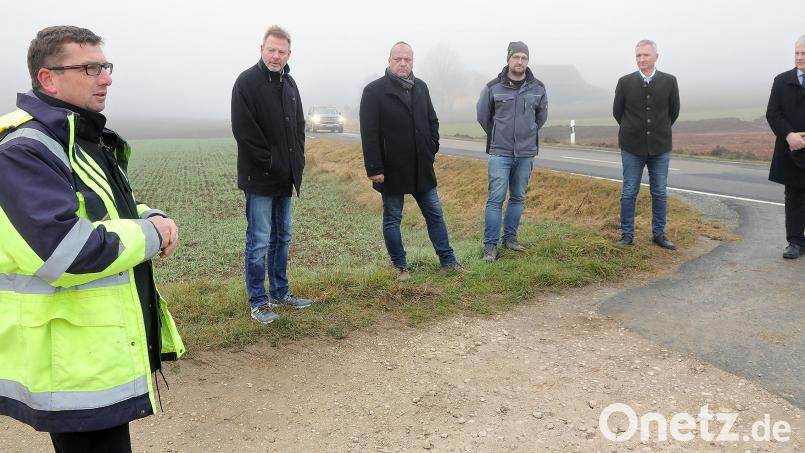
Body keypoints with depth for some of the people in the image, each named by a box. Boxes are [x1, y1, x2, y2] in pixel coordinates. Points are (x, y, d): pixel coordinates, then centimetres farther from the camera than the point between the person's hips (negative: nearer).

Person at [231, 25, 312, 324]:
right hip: (260, 177, -7)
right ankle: (258, 301, 10)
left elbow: (299, 125, 18)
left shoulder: (289, 83, 12)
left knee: (282, 237, 15)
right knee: (259, 241, -1)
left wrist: (297, 159, 5)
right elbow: (243, 130, -17)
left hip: (285, 177, 8)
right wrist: (270, 163, -16)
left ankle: (280, 292, 27)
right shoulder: (247, 82, -10)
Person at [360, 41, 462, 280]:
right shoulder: (374, 91, -9)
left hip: (422, 168, 5)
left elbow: (432, 121, 19)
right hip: (392, 170, -5)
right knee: (392, 220, 7)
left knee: (435, 215, 11)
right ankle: (400, 266, 21)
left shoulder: (421, 87, 9)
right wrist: (374, 169, -16)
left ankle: (447, 261, 22)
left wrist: (433, 148, 5)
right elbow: (369, 134, -13)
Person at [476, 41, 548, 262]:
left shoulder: (538, 88, 2)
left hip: (526, 154, 3)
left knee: (518, 198, 11)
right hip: (499, 153, -3)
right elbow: (483, 115, 8)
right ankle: (490, 244, 0)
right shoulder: (493, 87, -4)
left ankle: (510, 237, 24)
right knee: (496, 199, -6)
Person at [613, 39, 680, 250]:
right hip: (632, 148, -1)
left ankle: (659, 234, 19)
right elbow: (617, 112, 7)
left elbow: (674, 112, 10)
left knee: (660, 193, 8)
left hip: (660, 148, 1)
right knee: (629, 192, 4)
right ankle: (627, 234, 14)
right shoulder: (625, 82, -3)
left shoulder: (669, 81, -2)